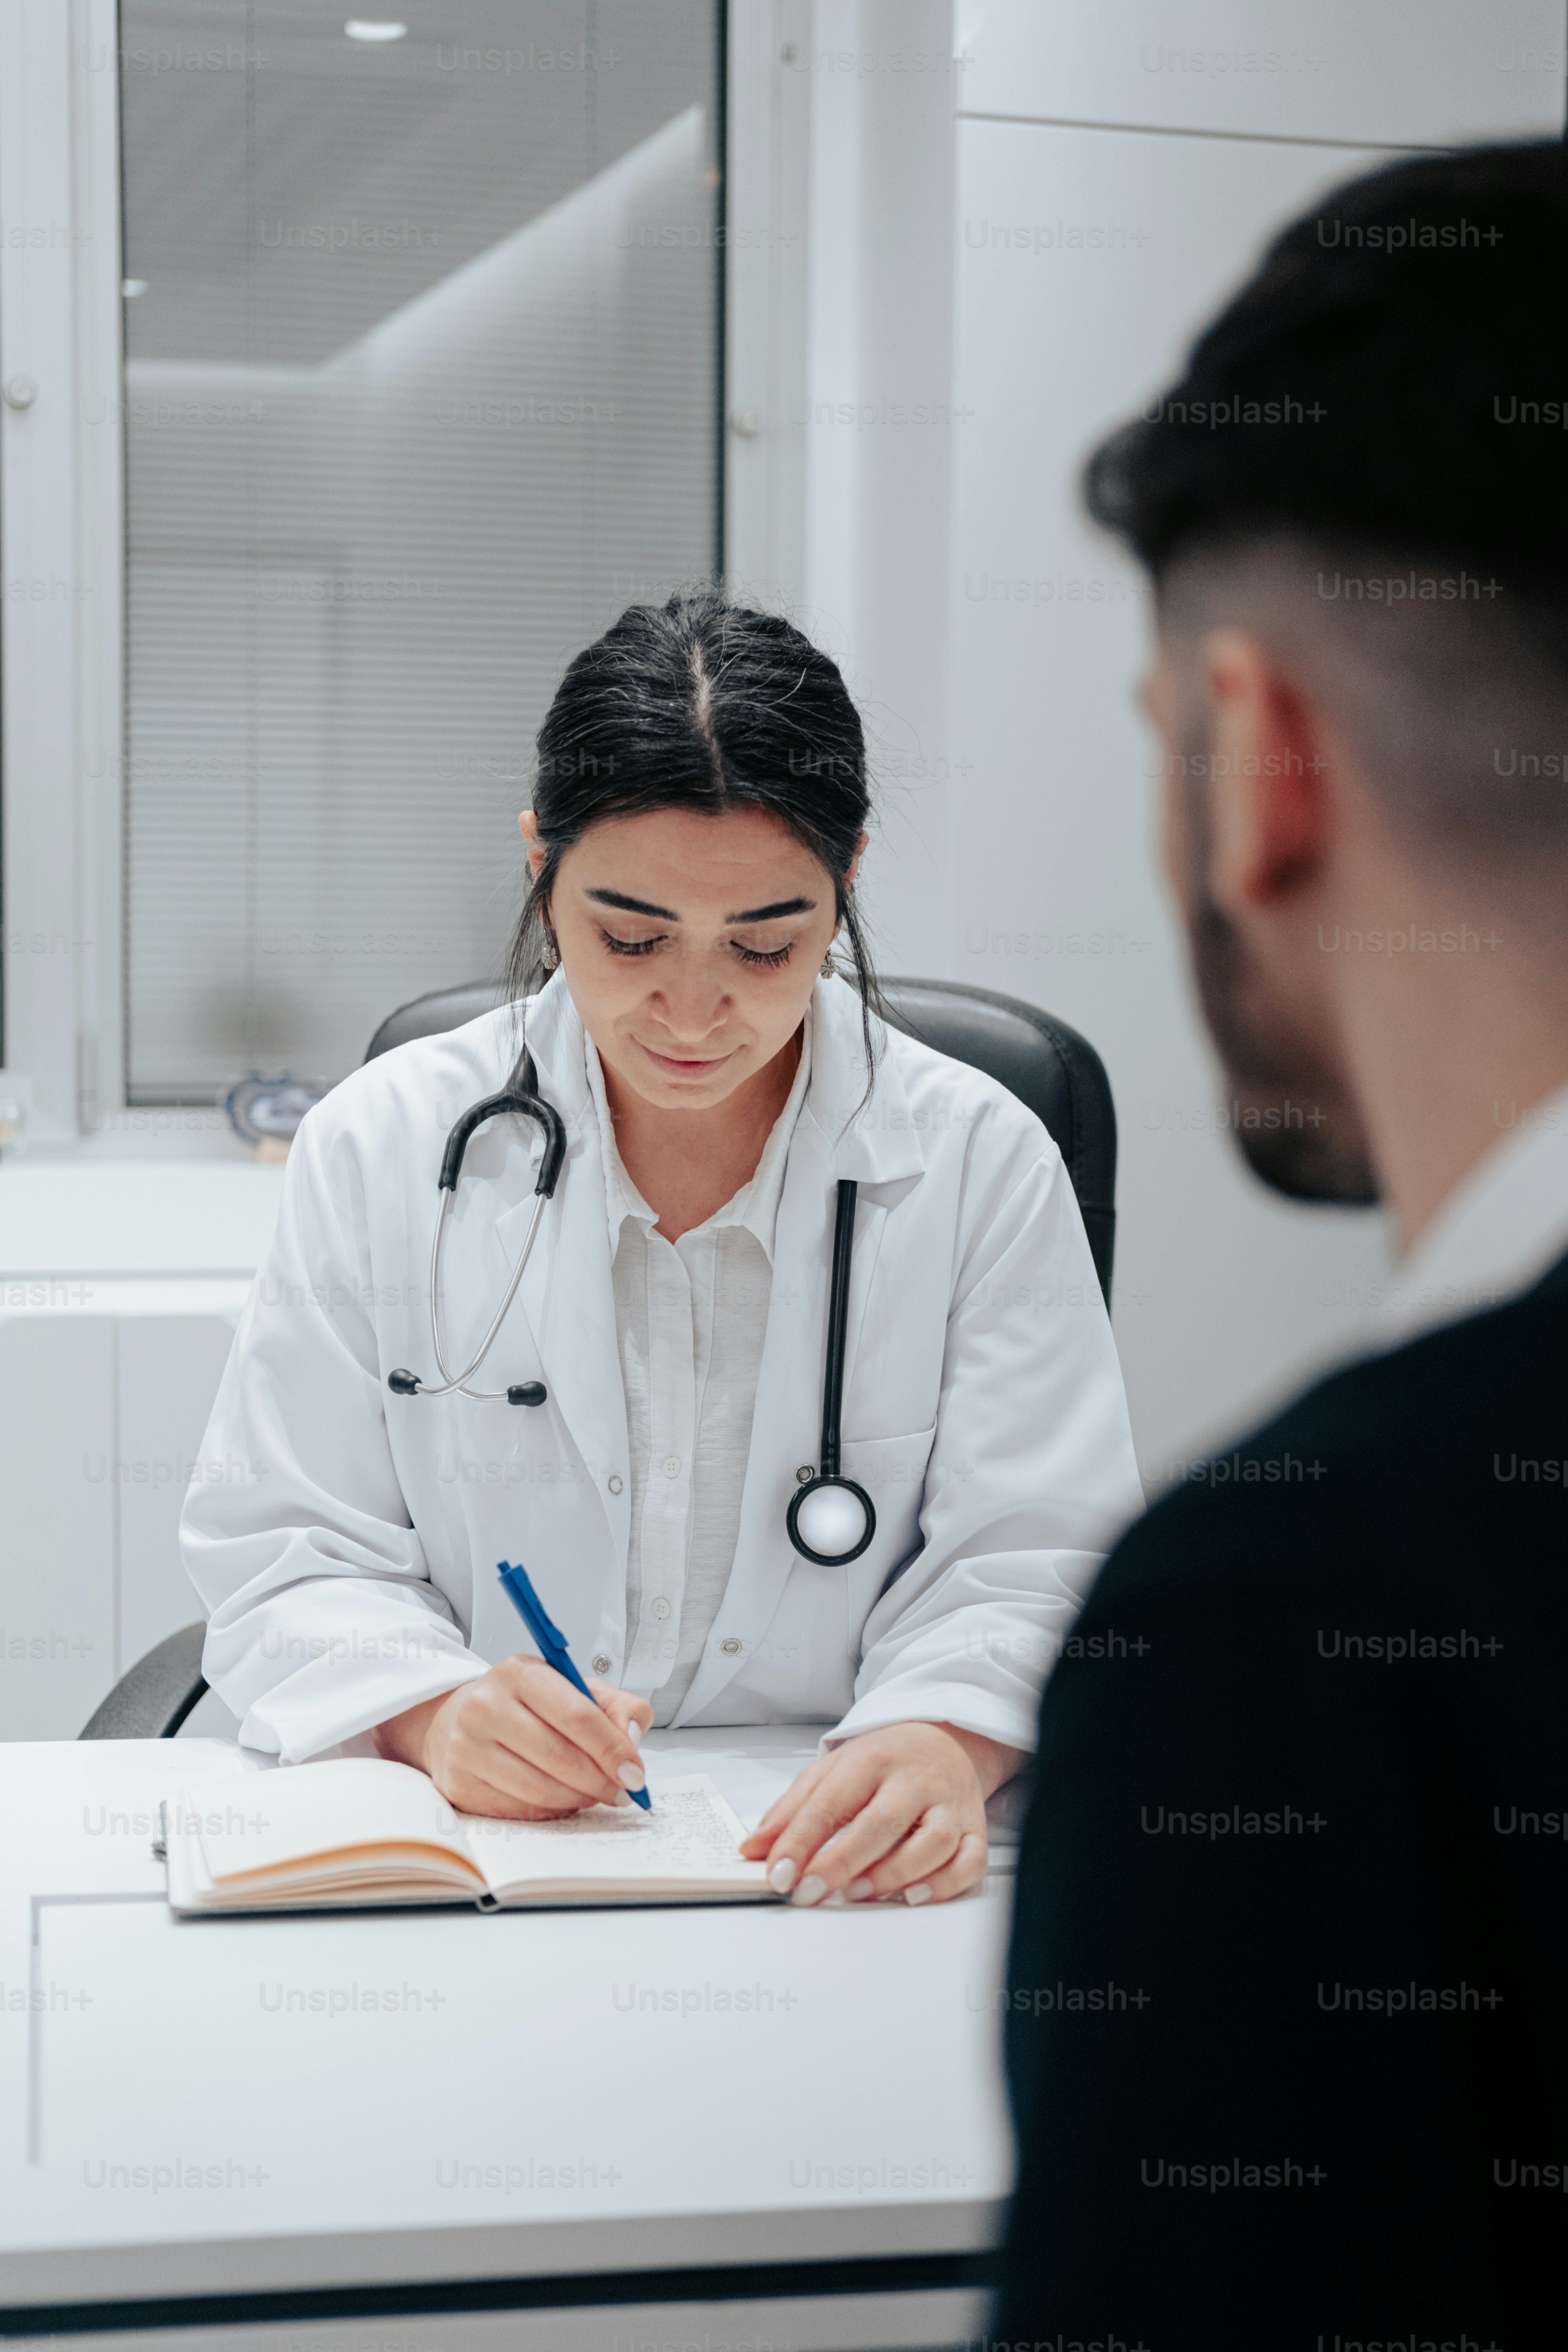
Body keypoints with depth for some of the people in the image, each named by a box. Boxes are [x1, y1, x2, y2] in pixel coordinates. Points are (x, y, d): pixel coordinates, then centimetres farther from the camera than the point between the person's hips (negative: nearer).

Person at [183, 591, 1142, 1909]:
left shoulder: (984, 1166, 3)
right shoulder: (383, 1147, 5)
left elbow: (1031, 1562, -1)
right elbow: (286, 1554, 4)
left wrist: (942, 1739, -23)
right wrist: (435, 1710, -18)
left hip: (850, 1878, 1)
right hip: (460, 1861, -1)